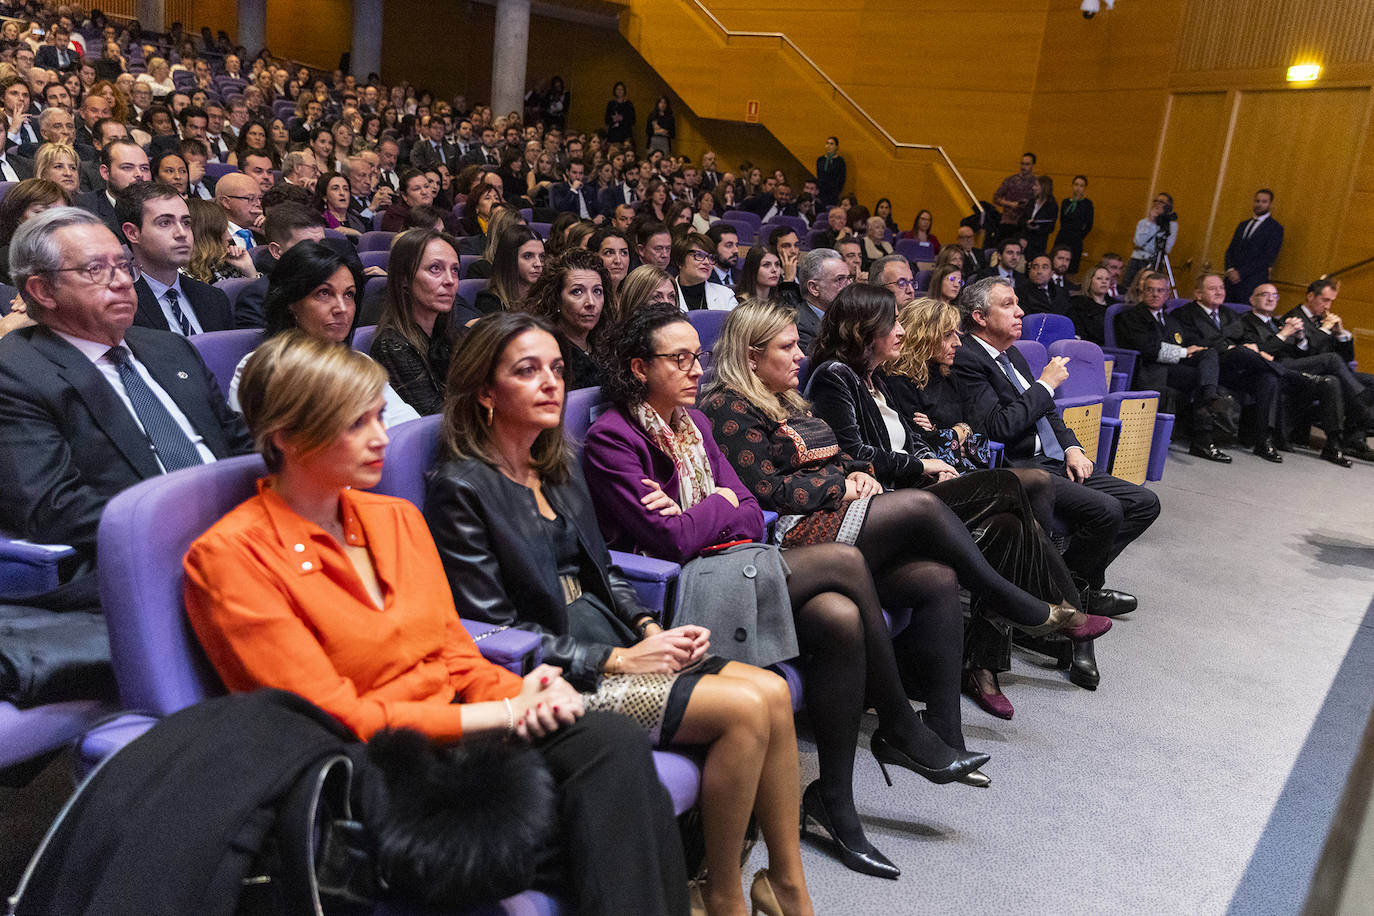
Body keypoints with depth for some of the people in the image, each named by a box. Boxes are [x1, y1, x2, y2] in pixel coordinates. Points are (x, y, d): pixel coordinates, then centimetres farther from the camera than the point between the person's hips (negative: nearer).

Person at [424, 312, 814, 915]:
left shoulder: (558, 466, 14)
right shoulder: (461, 486, -10)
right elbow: (494, 629, -13)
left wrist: (651, 630, -1)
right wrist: (619, 660, -15)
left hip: (617, 642, 8)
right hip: (557, 677, -8)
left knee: (773, 690, -12)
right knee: (746, 707, -20)